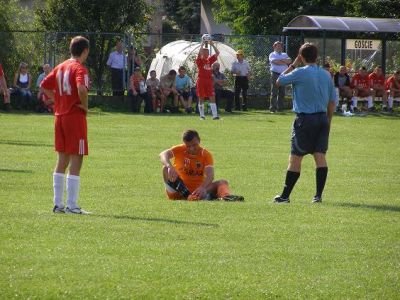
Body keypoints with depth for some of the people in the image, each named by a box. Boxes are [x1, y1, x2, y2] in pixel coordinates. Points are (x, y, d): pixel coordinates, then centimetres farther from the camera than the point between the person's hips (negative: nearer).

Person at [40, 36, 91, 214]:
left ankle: (58, 204, 14)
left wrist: (58, 100, 12)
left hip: (60, 116, 8)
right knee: (76, 162, -5)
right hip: (75, 117, -8)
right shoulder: (79, 68, -12)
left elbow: (44, 86, 16)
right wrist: (85, 106, -13)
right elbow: (81, 89, -29)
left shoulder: (60, 67, 12)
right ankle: (71, 205, -7)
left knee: (62, 161, 13)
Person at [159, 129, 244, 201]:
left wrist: (202, 188, -42)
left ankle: (226, 196, -56)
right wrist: (170, 167, -47)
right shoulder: (180, 150, -3)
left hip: (197, 190, 1)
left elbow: (209, 175, -20)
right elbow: (163, 155, -23)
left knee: (223, 182, -19)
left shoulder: (206, 155, -3)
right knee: (166, 168, -24)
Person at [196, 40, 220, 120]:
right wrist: (202, 45, -17)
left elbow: (217, 53, 8)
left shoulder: (209, 60, 11)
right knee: (201, 98, 4)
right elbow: (199, 53, -22)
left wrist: (212, 45, 1)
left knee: (212, 98, -5)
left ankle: (215, 115, -10)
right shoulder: (199, 60, -2)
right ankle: (202, 115, 12)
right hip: (201, 81, -4)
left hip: (209, 81, 4)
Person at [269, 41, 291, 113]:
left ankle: (280, 108, 8)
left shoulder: (284, 55, 20)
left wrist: (280, 60, -10)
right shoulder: (272, 54, 7)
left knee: (282, 93, 4)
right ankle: (272, 108, -8)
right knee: (274, 92, -7)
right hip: (275, 74, -4)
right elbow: (274, 61, -13)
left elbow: (289, 60, 1)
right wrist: (285, 62, -4)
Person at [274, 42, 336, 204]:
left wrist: (293, 65, 9)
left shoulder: (300, 73, -10)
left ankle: (285, 195, 4)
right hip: (322, 118, 5)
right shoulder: (326, 75, 8)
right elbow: (332, 101, 12)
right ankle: (318, 195, -1)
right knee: (320, 155, 3)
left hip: (305, 119, -5)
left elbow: (279, 81, 4)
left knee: (295, 157, 0)